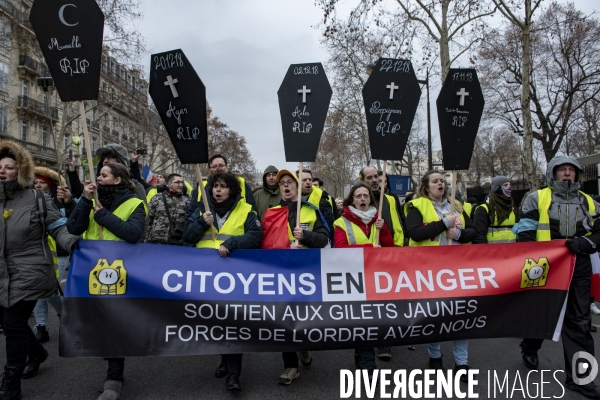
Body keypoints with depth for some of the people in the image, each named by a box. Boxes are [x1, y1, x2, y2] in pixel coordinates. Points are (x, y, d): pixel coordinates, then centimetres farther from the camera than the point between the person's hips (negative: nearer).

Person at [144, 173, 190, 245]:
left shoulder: (187, 201, 8)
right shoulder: (157, 199, 8)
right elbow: (148, 221, 8)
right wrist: (146, 240, 3)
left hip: (178, 244, 1)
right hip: (157, 242, 0)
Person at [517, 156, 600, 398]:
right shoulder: (537, 198, -2)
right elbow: (525, 234, -5)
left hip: (578, 271, 3)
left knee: (579, 322, 5)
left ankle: (579, 376, 14)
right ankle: (530, 348, 40)